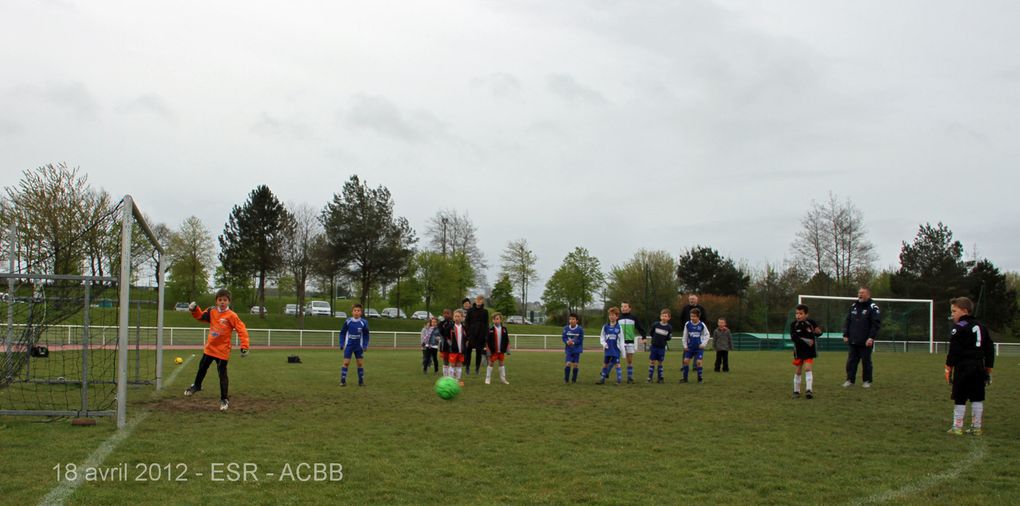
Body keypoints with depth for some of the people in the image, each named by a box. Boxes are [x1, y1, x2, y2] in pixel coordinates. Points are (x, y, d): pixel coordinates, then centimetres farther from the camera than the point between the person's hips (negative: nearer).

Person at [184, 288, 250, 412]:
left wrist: (244, 347, -24)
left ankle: (224, 399, 11)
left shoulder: (231, 316, -17)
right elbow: (200, 316, 16)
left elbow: (242, 330, -19)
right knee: (202, 368, 22)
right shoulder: (212, 311, -1)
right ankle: (196, 386, 47)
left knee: (222, 375, 0)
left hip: (222, 351, -5)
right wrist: (194, 310, -3)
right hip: (209, 348, 5)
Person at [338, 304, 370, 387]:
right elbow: (342, 333, 3)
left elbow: (366, 335, 4)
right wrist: (341, 344, -3)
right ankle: (343, 381, 2)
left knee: (360, 363, 3)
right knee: (346, 363, -3)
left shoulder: (364, 322, -6)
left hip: (359, 346, 1)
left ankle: (361, 381, 12)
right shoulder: (348, 321, -7)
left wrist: (365, 345, -4)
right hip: (349, 346, -1)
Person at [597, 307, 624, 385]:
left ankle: (619, 379, -1)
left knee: (617, 363, -5)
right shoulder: (605, 327, 3)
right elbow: (602, 337, 10)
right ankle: (603, 379, 20)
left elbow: (621, 340, 0)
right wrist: (604, 343, -8)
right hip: (607, 349, 3)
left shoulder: (619, 327, -3)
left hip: (616, 349, -3)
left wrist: (622, 350, -2)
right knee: (605, 363, 10)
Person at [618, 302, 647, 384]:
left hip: (630, 341, 0)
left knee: (630, 360, 4)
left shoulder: (633, 318, 3)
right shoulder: (618, 318, 6)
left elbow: (640, 328, 4)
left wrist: (643, 337, -10)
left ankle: (630, 378, 10)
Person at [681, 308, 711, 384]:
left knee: (698, 362, -9)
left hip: (699, 347, -2)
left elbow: (707, 335, 5)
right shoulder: (687, 324, -2)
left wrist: (703, 344, -4)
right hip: (690, 347, 2)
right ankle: (685, 378, 7)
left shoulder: (702, 325, -6)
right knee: (686, 361, -4)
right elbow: (685, 336, 7)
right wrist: (685, 345, 5)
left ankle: (700, 378, 6)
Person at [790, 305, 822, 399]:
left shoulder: (811, 322, -8)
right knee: (798, 371, 9)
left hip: (809, 351, -1)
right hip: (798, 351, 1)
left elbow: (818, 333, 2)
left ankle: (809, 390, -13)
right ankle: (796, 391, 21)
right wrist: (805, 341, -29)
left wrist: (818, 332, -22)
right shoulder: (793, 325, -7)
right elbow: (794, 337, -17)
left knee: (808, 369, -12)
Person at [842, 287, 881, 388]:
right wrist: (845, 335, 10)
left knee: (866, 361, 3)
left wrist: (871, 337, -18)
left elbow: (876, 323, -11)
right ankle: (850, 380, 10)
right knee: (851, 361, 4)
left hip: (866, 342, -5)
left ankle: (867, 381, 13)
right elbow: (848, 322, 18)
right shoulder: (854, 306, 13)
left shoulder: (873, 307, -5)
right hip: (852, 341, 5)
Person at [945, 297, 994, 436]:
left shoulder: (959, 327, -10)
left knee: (960, 398, -2)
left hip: (963, 366, -7)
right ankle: (976, 427, 15)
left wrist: (948, 368, -9)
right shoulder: (982, 327, 15)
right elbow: (990, 349, 18)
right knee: (977, 398, 11)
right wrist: (988, 369, 22)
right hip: (979, 366, 7)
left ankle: (957, 427, 0)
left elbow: (954, 350, -15)